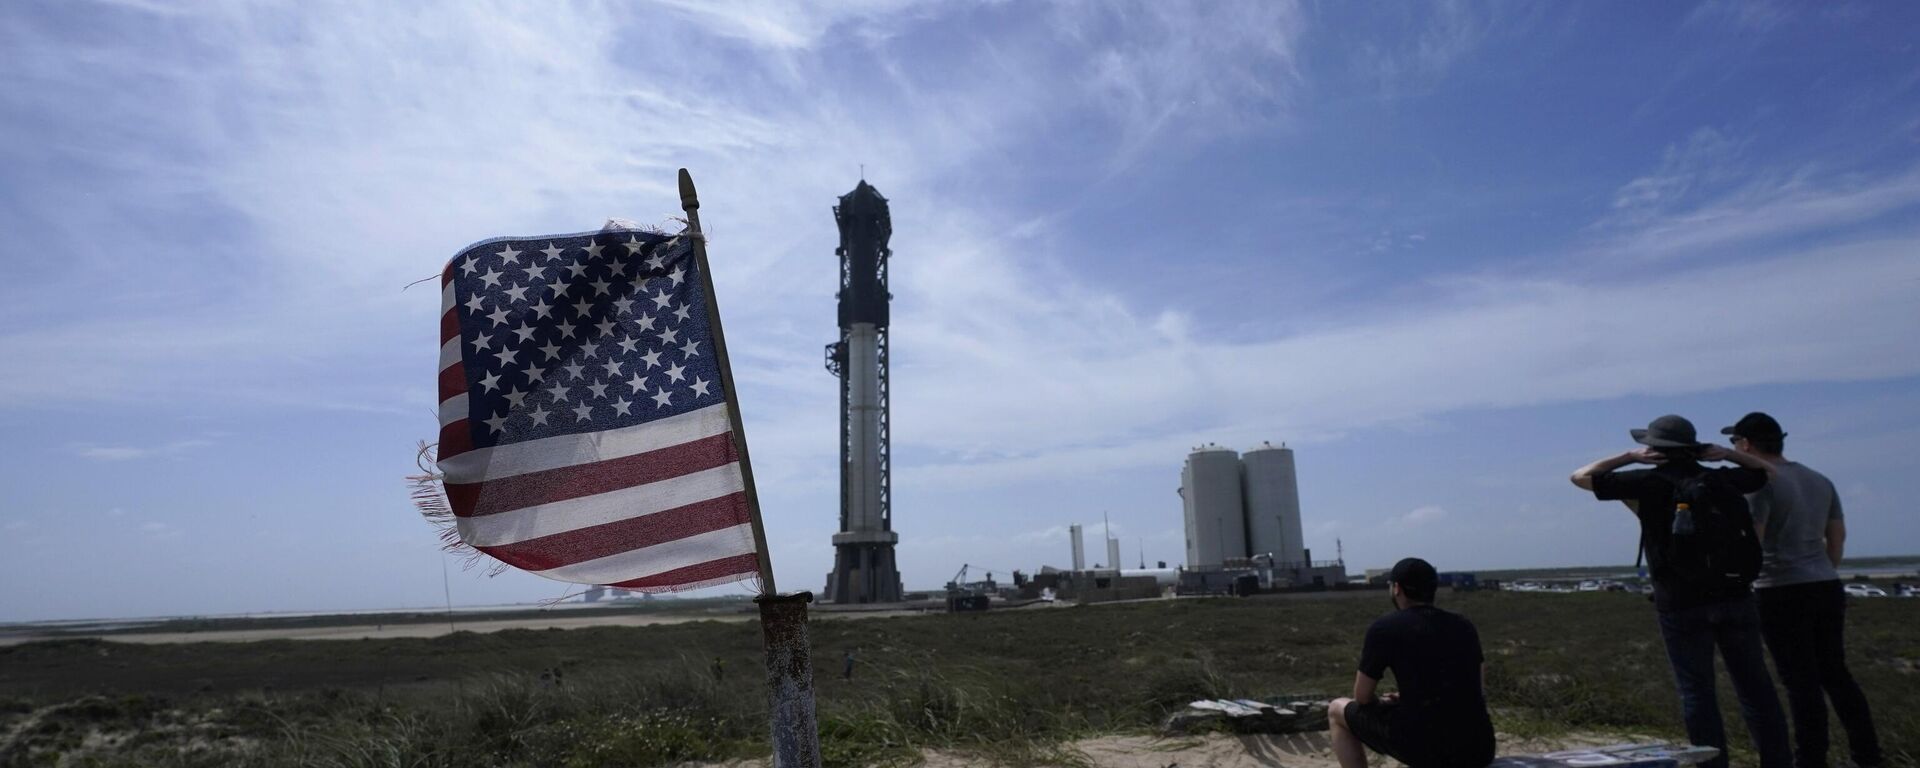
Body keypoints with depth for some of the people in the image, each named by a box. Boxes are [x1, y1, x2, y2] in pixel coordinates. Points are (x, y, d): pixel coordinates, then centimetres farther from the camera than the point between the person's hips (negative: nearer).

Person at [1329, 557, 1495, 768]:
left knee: (1337, 710, 19)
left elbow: (1362, 697, 5)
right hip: (1480, 750, 5)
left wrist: (1383, 701, 28)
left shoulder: (1384, 628, -3)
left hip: (1426, 749, -5)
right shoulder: (1464, 626, 13)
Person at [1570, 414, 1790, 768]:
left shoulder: (1649, 482, -6)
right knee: (1755, 686, 10)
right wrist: (1727, 454, 15)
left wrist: (1629, 457, 2)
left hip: (1682, 604, -4)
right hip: (1735, 597, 4)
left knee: (1697, 693, 3)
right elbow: (1768, 471, 28)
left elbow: (1580, 476, -1)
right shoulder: (1722, 478, 7)